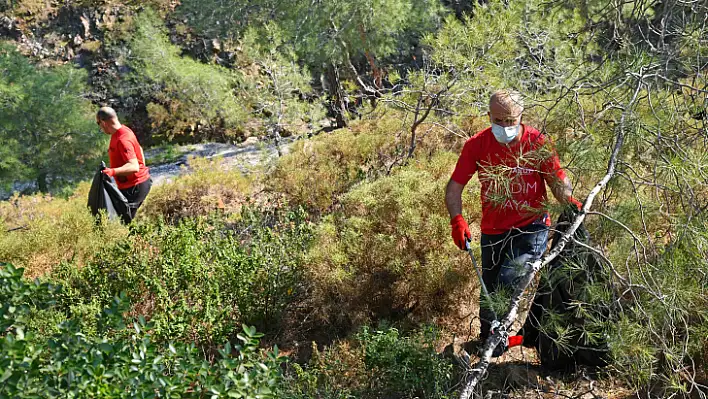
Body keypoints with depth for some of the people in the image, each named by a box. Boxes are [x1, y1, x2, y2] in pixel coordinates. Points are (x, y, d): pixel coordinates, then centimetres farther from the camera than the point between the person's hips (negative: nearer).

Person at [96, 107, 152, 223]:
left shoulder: (122, 139, -23)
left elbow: (134, 166, -32)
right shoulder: (123, 130, 8)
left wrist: (113, 171, -46)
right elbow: (139, 149, 24)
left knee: (123, 221, -9)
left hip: (134, 186, -10)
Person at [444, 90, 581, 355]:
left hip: (531, 226, -2)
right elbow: (455, 186, -7)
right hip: (493, 231, 3)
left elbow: (557, 179, -2)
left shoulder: (537, 143, -8)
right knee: (489, 291, 14)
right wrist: (456, 219, -24)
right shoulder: (477, 145, -6)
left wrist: (568, 201, -25)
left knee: (509, 280, -21)